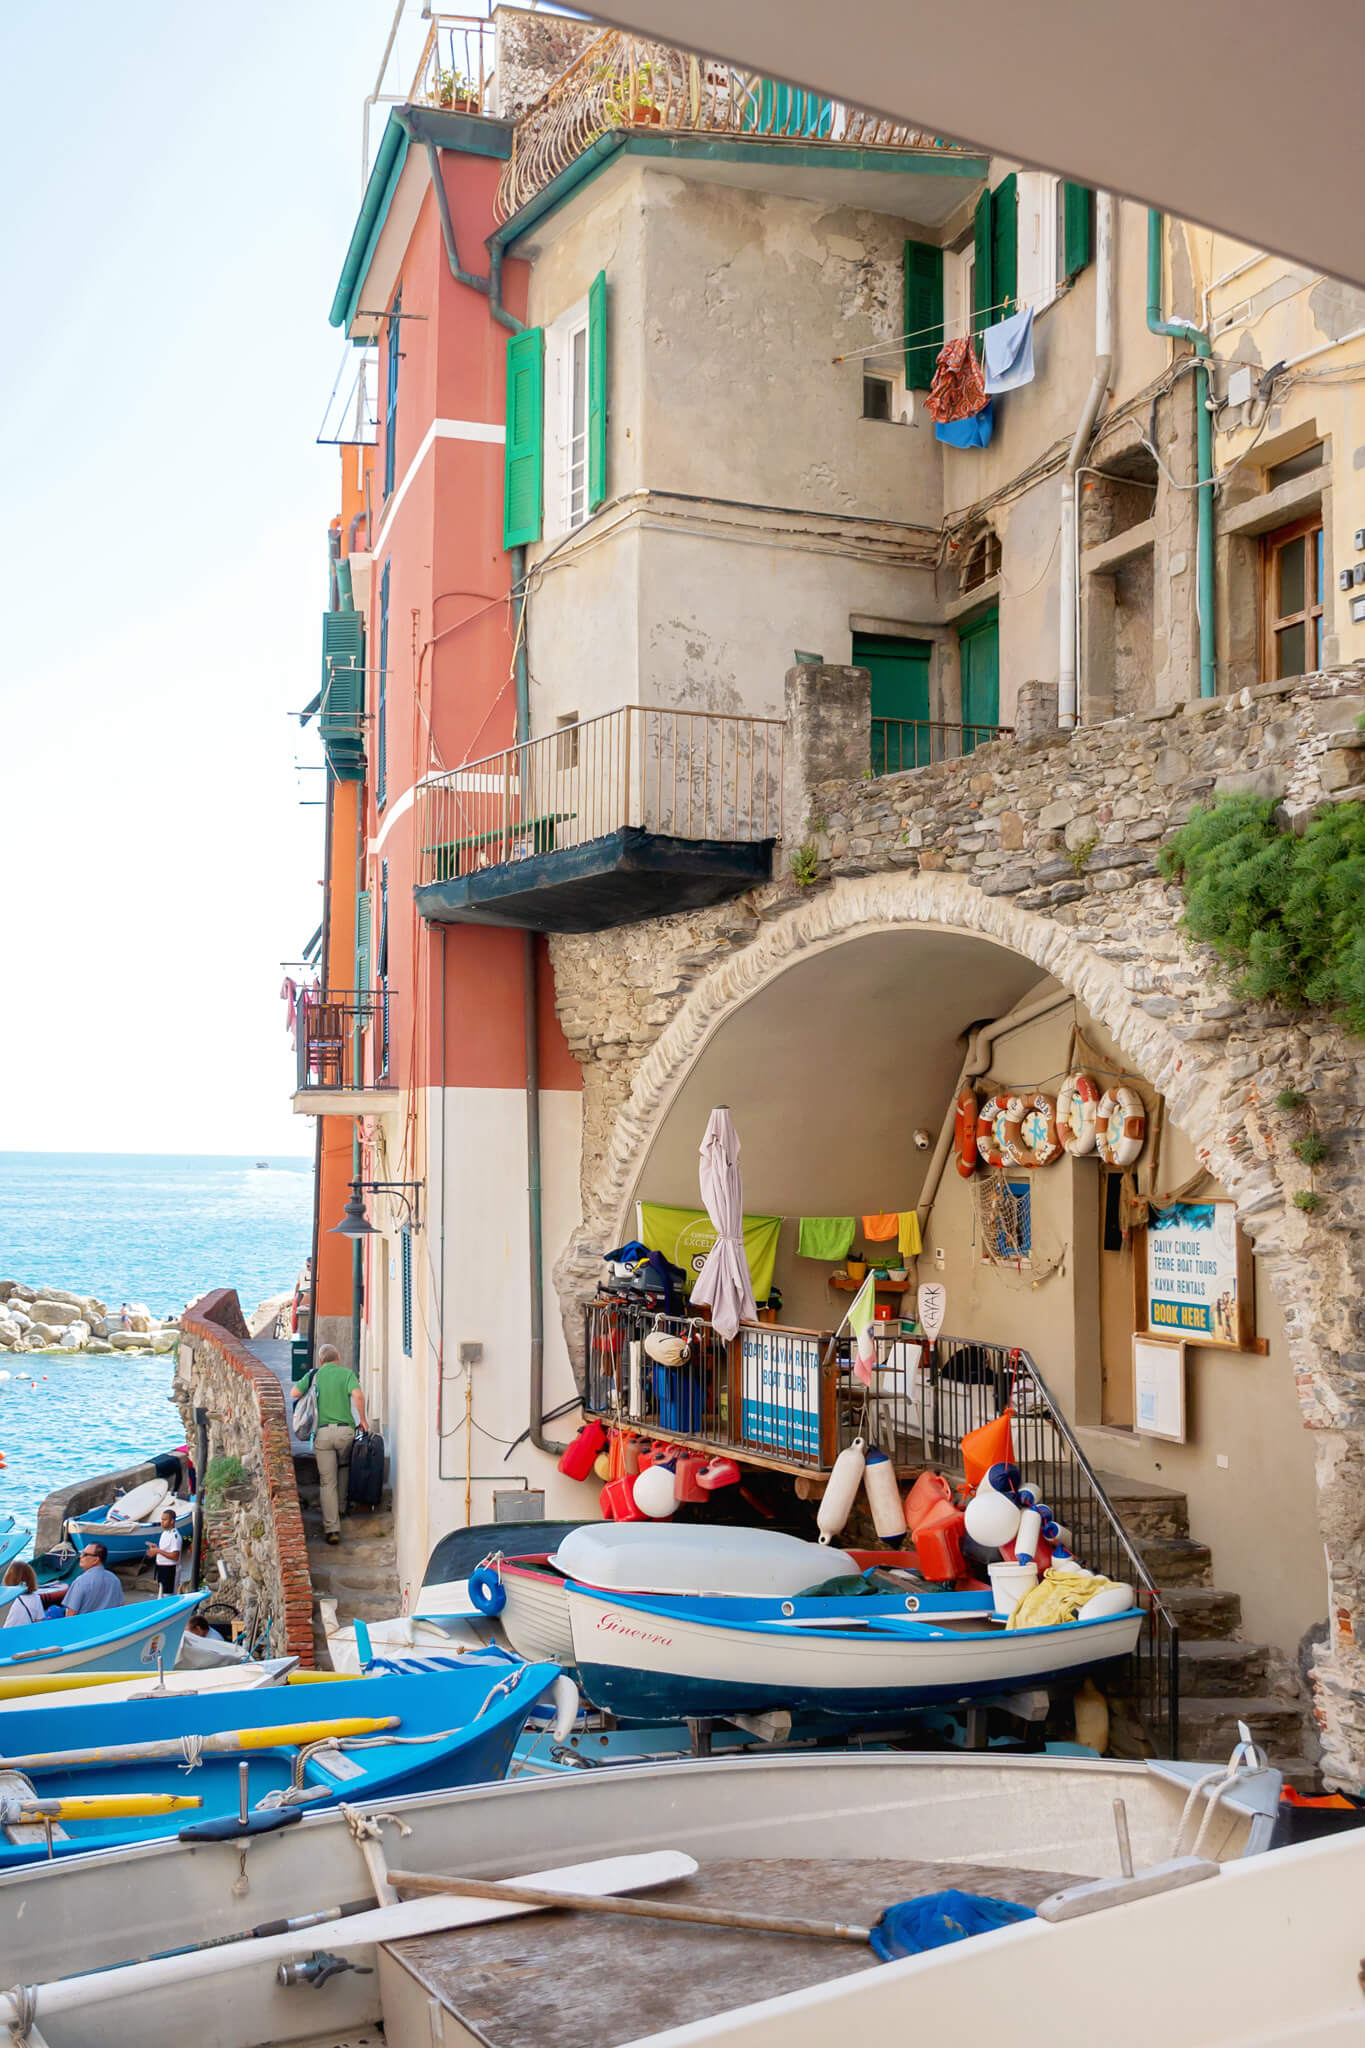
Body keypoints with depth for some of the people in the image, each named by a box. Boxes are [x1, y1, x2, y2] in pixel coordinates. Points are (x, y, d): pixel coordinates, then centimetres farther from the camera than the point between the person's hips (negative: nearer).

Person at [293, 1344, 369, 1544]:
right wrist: (362, 1419, 1)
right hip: (345, 1429, 0)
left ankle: (332, 1528, -4)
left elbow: (295, 1393, 8)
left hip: (322, 1432, 0)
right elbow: (358, 1396, -11)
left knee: (327, 1481, 1)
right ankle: (342, 1507, 34)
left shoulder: (313, 1374, 9)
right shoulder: (347, 1373, 4)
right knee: (344, 1467, 29)